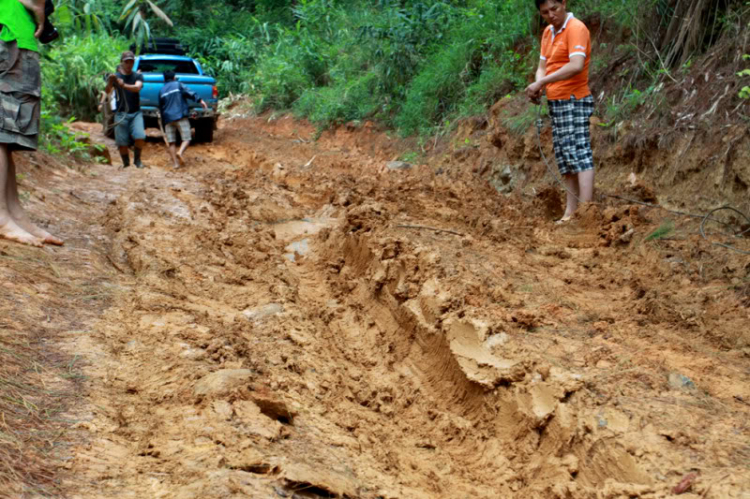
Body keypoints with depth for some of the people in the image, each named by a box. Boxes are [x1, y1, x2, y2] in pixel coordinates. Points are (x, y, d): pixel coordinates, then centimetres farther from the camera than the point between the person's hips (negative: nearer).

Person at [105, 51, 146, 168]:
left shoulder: (138, 76, 6)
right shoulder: (116, 76, 3)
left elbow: (137, 87, -17)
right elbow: (107, 91, -14)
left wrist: (124, 85, -36)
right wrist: (110, 83, -37)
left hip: (135, 113, 0)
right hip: (121, 113, 0)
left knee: (140, 136, -18)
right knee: (122, 142, -3)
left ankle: (137, 160, 2)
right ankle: (126, 163, 17)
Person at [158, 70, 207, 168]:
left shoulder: (161, 91, 17)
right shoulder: (178, 85, 6)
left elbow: (161, 108, 21)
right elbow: (189, 93, -11)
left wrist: (163, 122, 27)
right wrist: (200, 100, -19)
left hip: (168, 118, 4)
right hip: (180, 116, -4)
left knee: (172, 142, 5)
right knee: (186, 139, -2)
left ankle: (175, 162, -4)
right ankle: (180, 152, -29)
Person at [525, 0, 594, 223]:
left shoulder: (576, 28, -12)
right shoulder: (548, 33, 15)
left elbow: (576, 65, -25)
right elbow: (542, 66, 13)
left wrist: (541, 82, -24)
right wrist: (538, 85, -8)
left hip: (574, 102, -9)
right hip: (556, 102, 9)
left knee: (579, 154, -13)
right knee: (564, 157, 10)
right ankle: (570, 211, 15)